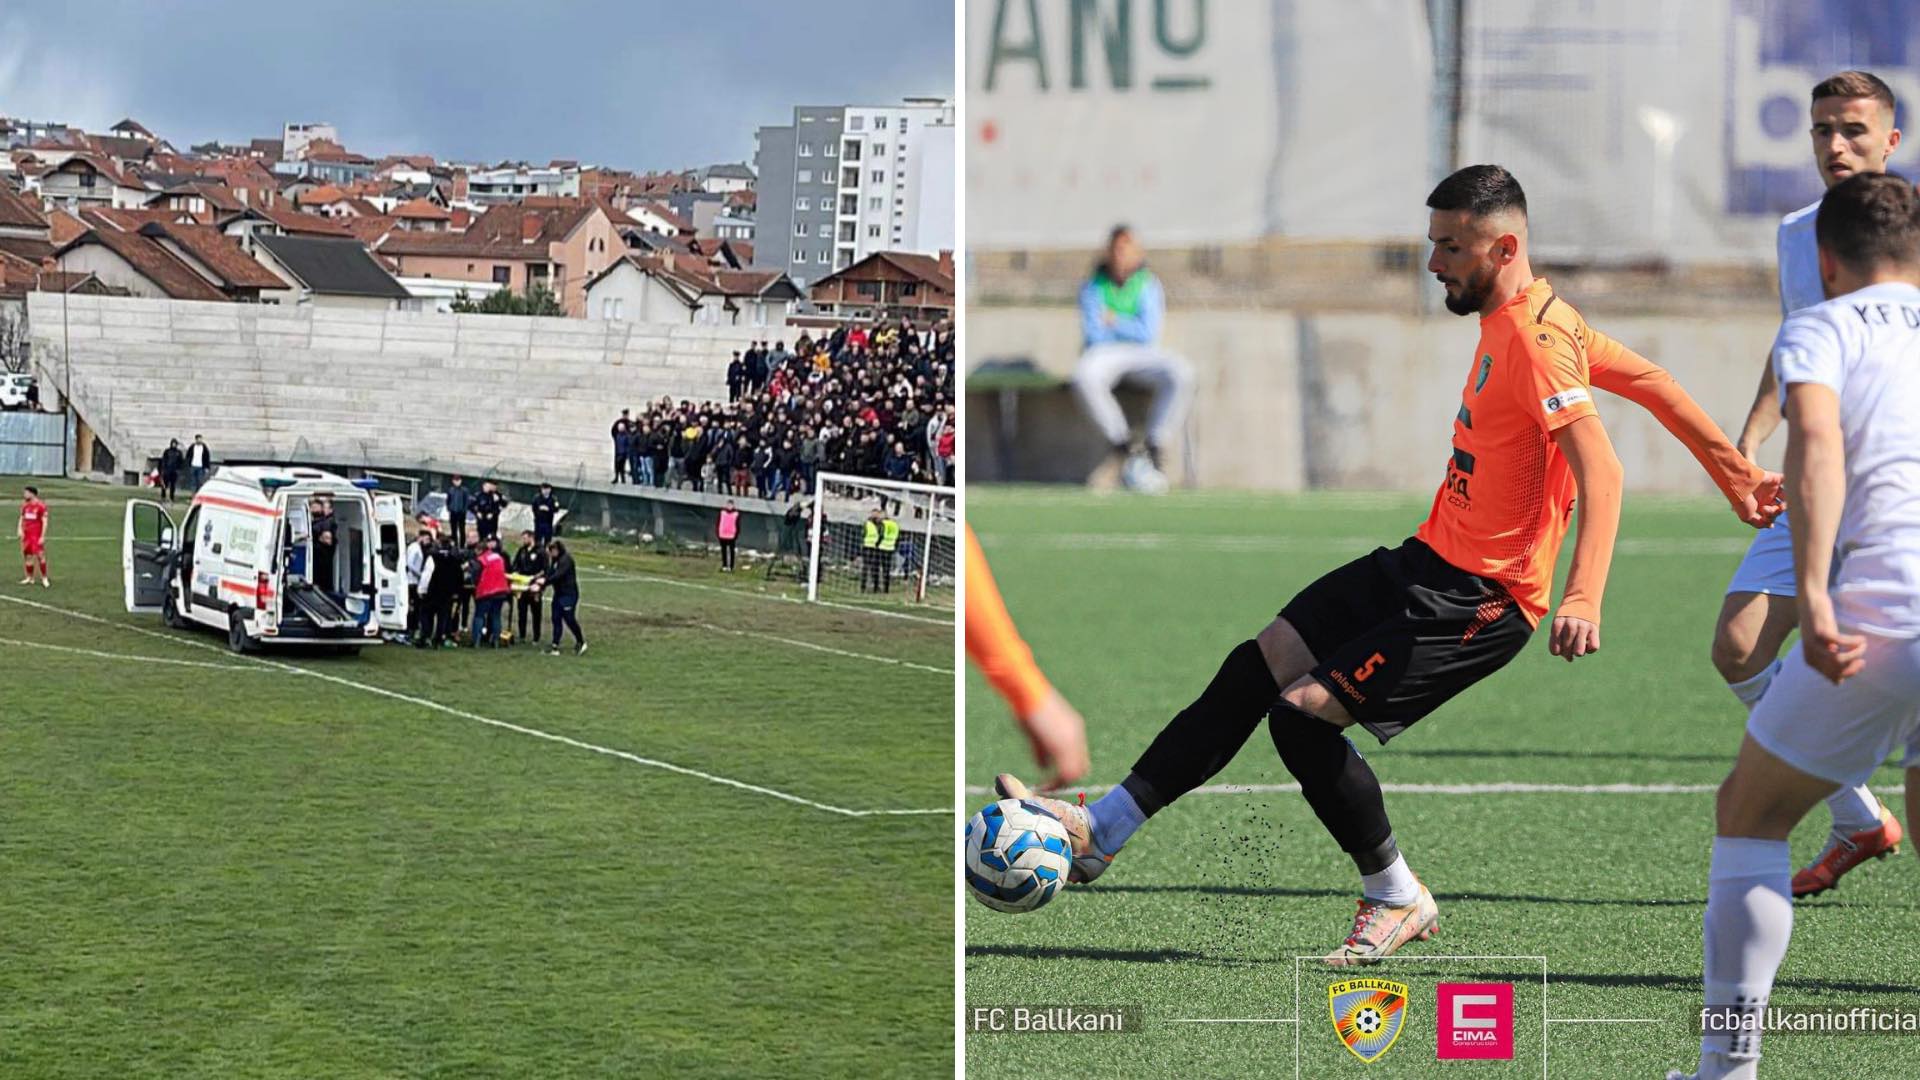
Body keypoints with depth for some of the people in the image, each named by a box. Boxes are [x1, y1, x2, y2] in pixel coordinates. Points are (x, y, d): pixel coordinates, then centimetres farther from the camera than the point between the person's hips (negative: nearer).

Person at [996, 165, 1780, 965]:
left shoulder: (1534, 340, -19)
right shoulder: (1521, 319, 11)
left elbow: (1601, 471, -28)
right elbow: (1647, 379, 20)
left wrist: (1584, 600, -40)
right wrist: (1735, 473, 29)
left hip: (1479, 598, -10)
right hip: (1428, 560, 10)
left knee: (1304, 713, -16)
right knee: (1259, 667, 6)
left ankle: (1397, 899, 2)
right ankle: (1100, 830, 11)